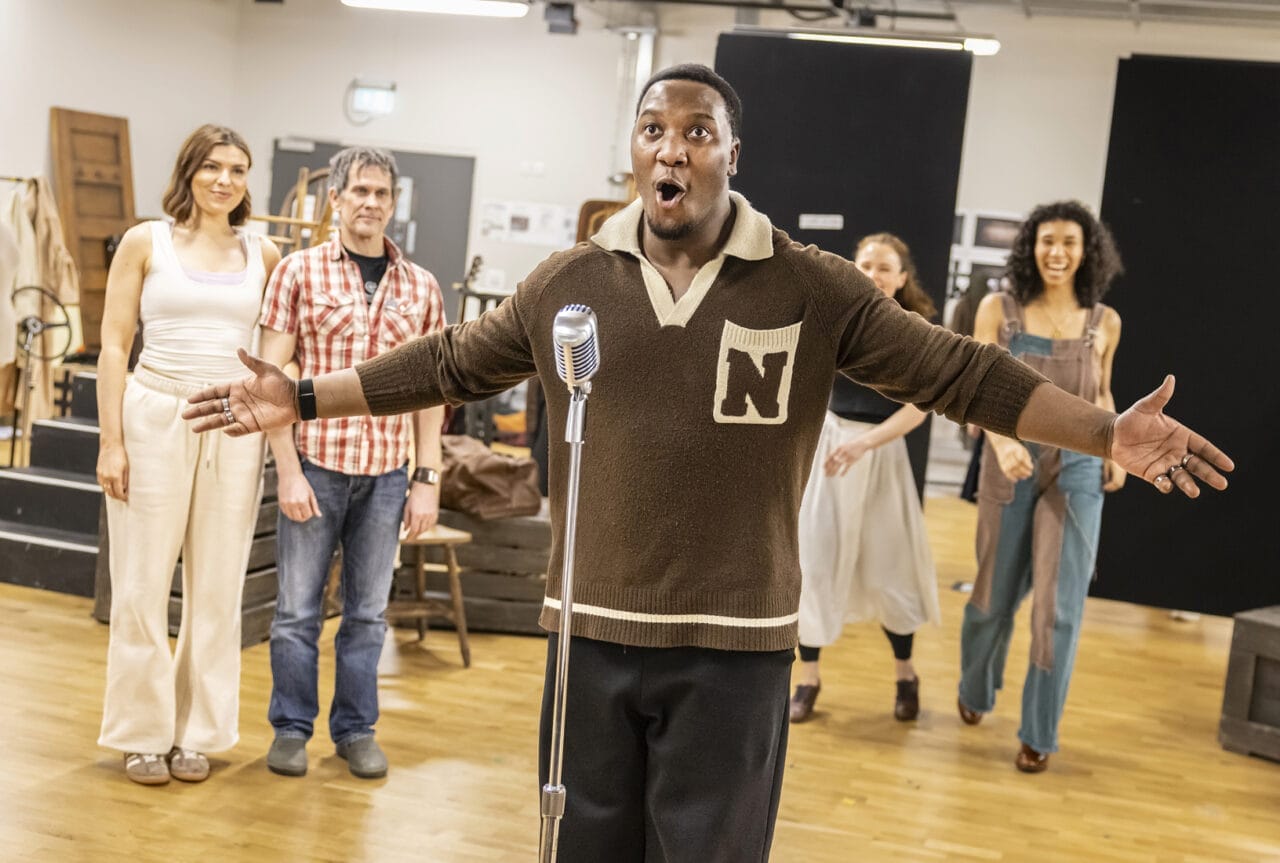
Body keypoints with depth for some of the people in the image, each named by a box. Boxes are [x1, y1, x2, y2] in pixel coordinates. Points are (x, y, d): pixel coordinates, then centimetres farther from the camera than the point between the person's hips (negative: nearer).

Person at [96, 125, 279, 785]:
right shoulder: (146, 243, 2)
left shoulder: (264, 254, 8)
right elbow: (114, 345, 0)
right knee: (144, 582, 3)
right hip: (155, 416, -2)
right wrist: (111, 440, -6)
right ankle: (142, 732, 17)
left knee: (218, 584, 7)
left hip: (234, 427, 2)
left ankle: (197, 730, 20)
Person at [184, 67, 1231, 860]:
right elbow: (446, 364, 10)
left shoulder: (814, 291, -5)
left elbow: (959, 371, -5)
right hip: (593, 634, 2)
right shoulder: (566, 283, 1)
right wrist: (303, 399, 8)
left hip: (735, 645, -2)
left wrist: (1106, 432, -13)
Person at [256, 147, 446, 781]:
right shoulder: (300, 271, 0)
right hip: (315, 464, -2)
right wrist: (288, 470, -9)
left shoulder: (420, 287, 8)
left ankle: (356, 728, 23)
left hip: (386, 473, 2)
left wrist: (427, 478, 4)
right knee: (298, 608, 5)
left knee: (368, 611, 10)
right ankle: (291, 727, 20)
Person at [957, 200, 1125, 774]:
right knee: (996, 591, 14)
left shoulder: (1104, 322, 2)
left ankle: (1039, 733, 13)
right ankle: (975, 692, 41)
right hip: (1011, 463, 0)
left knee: (1059, 604, -2)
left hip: (1077, 467, 1)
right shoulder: (998, 310, -4)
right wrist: (1002, 442, -25)